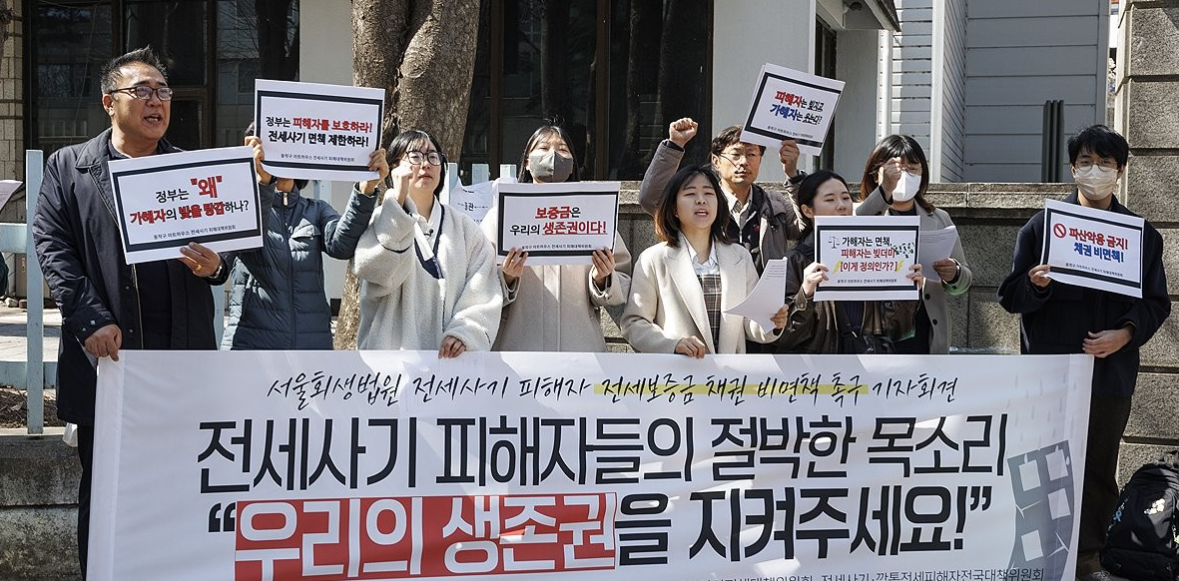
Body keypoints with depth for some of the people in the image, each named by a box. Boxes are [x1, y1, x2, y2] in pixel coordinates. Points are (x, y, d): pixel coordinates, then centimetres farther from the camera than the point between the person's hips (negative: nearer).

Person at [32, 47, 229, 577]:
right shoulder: (68, 166, 8)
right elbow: (51, 244, 0)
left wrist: (214, 266, -11)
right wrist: (91, 320, -12)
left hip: (182, 354, 1)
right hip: (105, 353, -1)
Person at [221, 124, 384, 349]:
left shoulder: (316, 211, 14)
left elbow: (341, 244, -7)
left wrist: (366, 189, -21)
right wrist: (262, 182, -31)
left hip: (312, 345, 3)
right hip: (251, 342, -3)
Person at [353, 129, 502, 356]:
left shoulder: (466, 229, 15)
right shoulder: (380, 221, 5)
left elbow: (483, 294, 5)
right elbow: (373, 271, -16)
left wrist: (465, 333, -13)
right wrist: (397, 199, -18)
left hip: (452, 356, 3)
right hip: (392, 350, -2)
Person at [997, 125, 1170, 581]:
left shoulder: (1142, 234, 9)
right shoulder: (1042, 225, 4)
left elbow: (1156, 302, 9)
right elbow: (1010, 296, 2)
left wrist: (1125, 334, -9)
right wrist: (1035, 285, -20)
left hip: (1110, 372, 2)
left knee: (1099, 473, 8)